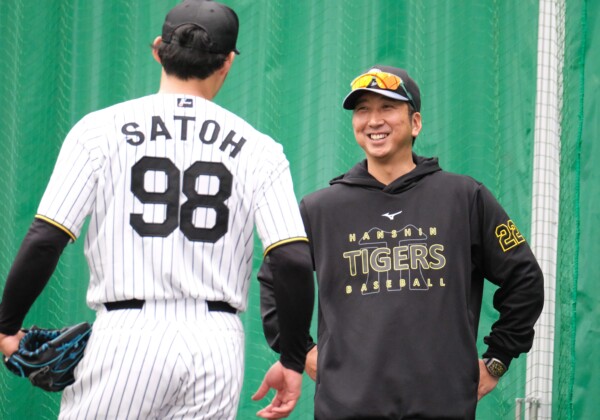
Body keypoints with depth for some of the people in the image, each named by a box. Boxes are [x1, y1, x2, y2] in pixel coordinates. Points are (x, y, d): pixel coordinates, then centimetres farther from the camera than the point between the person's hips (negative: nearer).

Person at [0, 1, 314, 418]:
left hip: (128, 336, -2)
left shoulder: (100, 129, 2)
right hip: (217, 345, 2)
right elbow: (294, 261, -2)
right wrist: (293, 360, 9)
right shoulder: (259, 149, 5)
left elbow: (44, 242, -4)